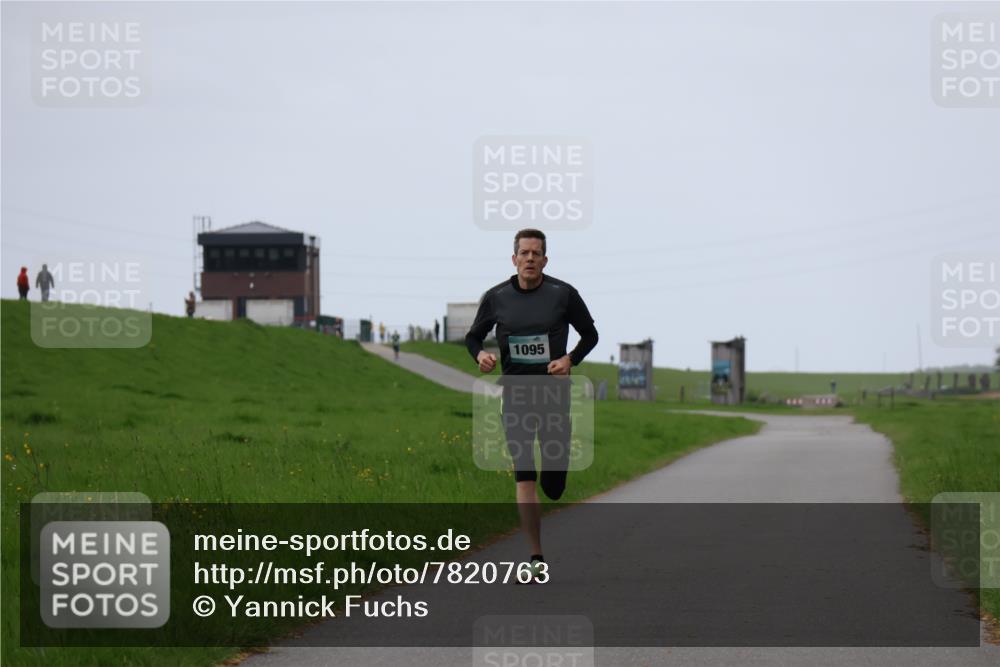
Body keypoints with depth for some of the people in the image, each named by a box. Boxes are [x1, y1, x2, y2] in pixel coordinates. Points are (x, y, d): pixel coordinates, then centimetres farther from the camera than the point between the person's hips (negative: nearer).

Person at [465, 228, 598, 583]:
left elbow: (590, 334, 8)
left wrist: (570, 359, -10)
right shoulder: (496, 297, 1)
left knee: (554, 485, 0)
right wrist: (479, 354, -9)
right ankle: (537, 559, -3)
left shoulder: (563, 294, -2)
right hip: (515, 393, 0)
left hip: (554, 390, 0)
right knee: (524, 478, -7)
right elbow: (473, 336, 14)